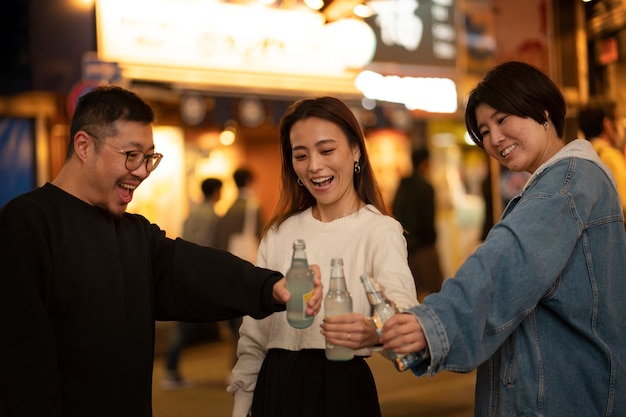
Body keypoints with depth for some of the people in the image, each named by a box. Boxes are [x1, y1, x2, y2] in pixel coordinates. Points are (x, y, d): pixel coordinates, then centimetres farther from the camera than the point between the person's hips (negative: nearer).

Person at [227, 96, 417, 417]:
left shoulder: (381, 231, -8)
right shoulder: (279, 233, 7)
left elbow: (401, 306, -27)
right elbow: (254, 334, 9)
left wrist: (373, 331, -49)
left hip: (342, 388, -4)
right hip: (275, 388, 4)